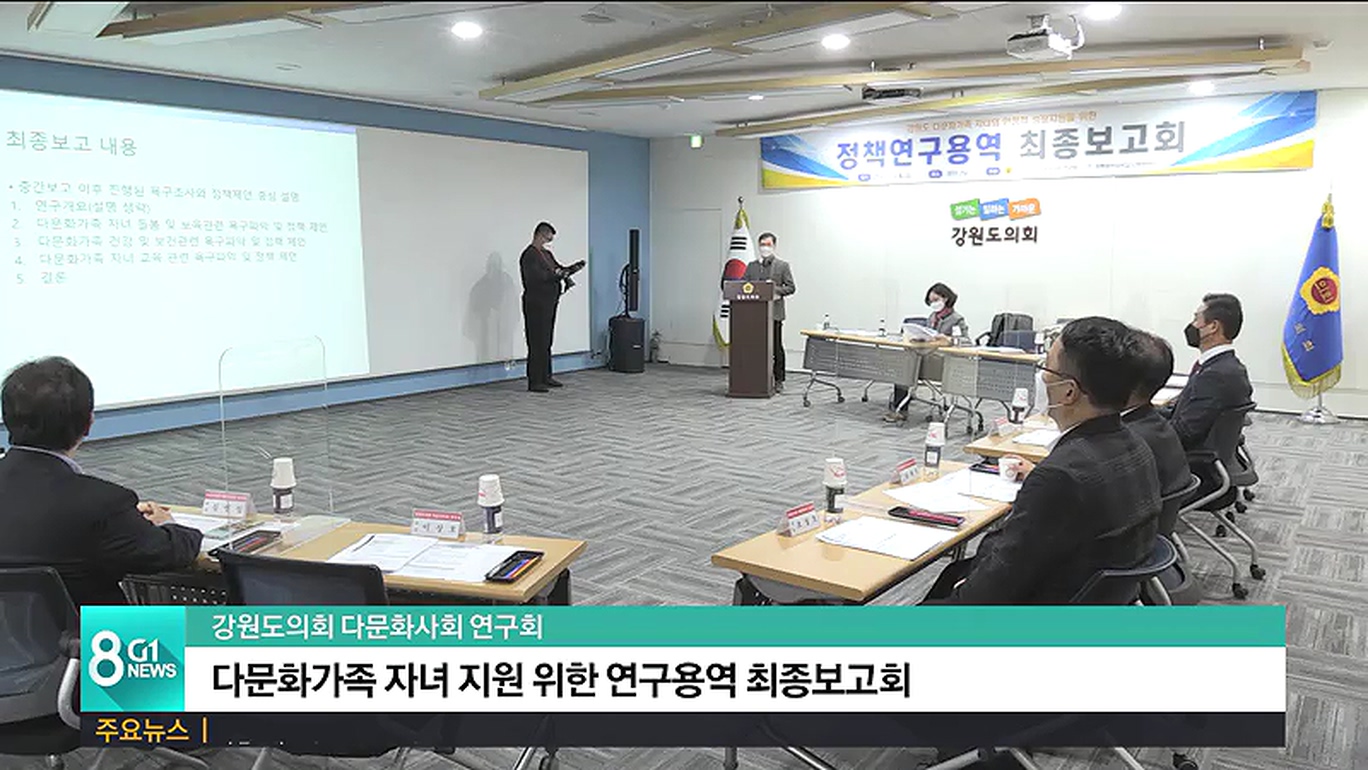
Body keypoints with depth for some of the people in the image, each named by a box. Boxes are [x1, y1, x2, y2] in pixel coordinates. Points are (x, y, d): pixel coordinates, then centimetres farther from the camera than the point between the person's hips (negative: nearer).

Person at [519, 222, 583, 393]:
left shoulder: (546, 254, 17)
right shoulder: (529, 256, -14)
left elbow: (558, 269, 24)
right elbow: (535, 279, -25)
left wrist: (575, 267, 7)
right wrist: (555, 275, -28)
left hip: (549, 304, 10)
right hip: (536, 305, -10)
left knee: (546, 343, 14)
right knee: (537, 344, -7)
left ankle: (546, 377, 23)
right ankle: (534, 382, -4)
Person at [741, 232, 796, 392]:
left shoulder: (783, 266, 5)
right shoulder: (751, 266, 15)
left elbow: (791, 287, 1)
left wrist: (775, 290, -15)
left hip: (774, 312, -3)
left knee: (776, 347, 0)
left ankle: (778, 381, 6)